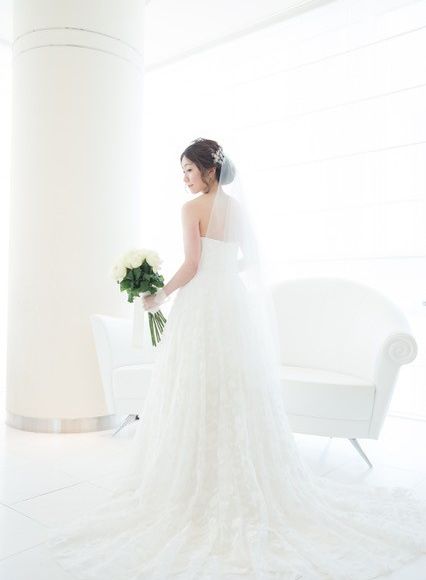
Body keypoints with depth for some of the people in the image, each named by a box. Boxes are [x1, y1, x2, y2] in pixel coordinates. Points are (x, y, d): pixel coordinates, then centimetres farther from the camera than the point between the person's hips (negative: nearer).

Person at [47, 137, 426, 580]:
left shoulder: (193, 208, -8)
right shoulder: (239, 208, 12)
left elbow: (192, 266, -13)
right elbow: (252, 261, 19)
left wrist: (160, 297, -1)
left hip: (202, 306, -7)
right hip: (236, 305, 7)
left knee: (198, 398, 1)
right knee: (239, 397, 12)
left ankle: (204, 487, 9)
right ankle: (251, 484, 23)